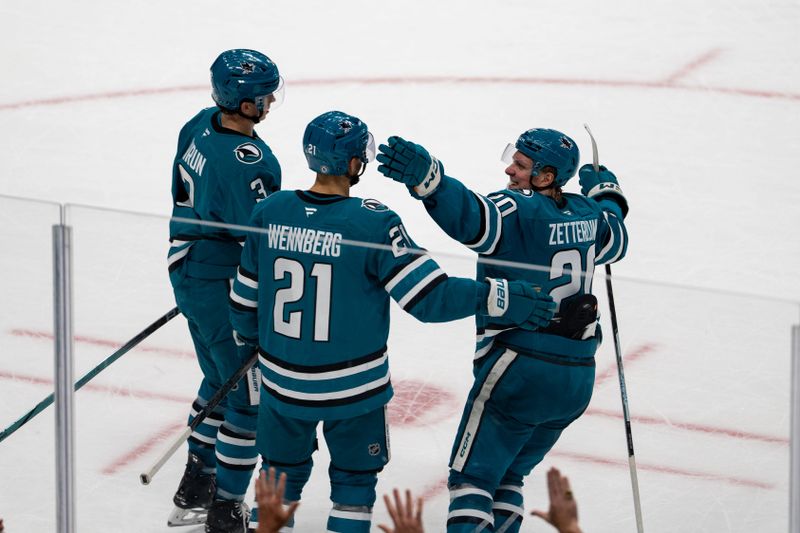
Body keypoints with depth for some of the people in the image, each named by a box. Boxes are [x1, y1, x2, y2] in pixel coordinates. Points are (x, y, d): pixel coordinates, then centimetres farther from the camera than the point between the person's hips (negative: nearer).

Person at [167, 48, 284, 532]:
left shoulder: (201, 126, -1)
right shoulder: (247, 162, -29)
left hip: (188, 271, 10)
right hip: (226, 291, -10)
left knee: (221, 379, 25)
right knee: (251, 396, 3)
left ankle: (195, 490, 37)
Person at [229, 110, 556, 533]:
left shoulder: (268, 214, -6)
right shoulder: (372, 224, -20)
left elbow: (244, 300, 4)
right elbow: (428, 297, -22)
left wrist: (252, 339, 24)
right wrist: (498, 297, -16)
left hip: (283, 383, 3)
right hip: (352, 387, -3)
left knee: (282, 478, 22)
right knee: (354, 480, 18)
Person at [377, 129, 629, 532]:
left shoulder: (517, 211, -14)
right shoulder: (587, 214, 8)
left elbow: (469, 216, -35)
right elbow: (615, 242, 31)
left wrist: (424, 177, -50)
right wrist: (606, 194, 48)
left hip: (520, 368, -7)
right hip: (577, 377, 7)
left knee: (473, 476, 0)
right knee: (507, 476, 22)